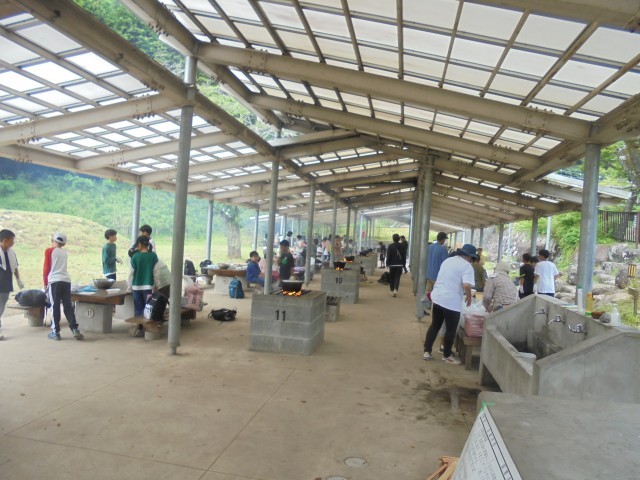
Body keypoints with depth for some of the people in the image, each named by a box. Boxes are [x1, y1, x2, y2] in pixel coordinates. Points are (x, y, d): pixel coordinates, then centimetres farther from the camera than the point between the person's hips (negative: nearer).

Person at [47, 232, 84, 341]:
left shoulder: (50, 251, 1)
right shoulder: (65, 252, 15)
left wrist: (45, 282, 7)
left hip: (55, 281, -4)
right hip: (66, 281, 4)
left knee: (55, 307, 2)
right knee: (68, 306, 6)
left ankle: (56, 332, 5)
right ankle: (75, 330, -1)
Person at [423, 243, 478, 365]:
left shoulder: (448, 260, 15)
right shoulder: (467, 266, -9)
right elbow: (466, 285, -23)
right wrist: (469, 297, -3)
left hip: (437, 297, 7)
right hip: (451, 302, -7)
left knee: (435, 325, 17)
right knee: (450, 330, 9)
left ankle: (427, 351, 20)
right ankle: (447, 355, 21)